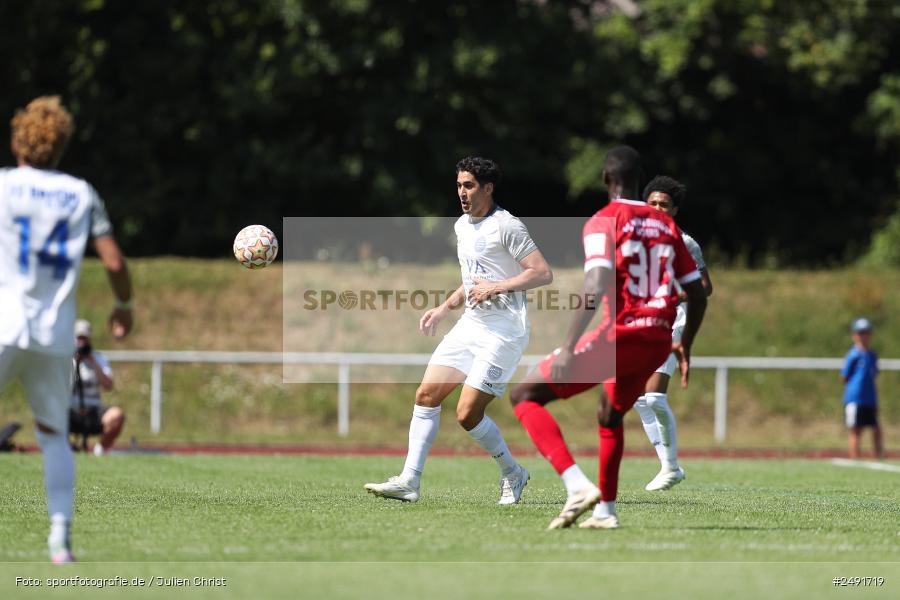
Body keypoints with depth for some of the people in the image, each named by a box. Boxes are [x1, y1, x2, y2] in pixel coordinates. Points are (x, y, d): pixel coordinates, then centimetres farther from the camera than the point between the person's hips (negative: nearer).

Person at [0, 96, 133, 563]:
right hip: (56, 333, 3)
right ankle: (59, 536, 3)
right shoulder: (81, 194, 9)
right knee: (54, 436, 15)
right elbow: (114, 263, 5)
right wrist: (123, 306, 22)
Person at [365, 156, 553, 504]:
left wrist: (497, 287, -21)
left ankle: (512, 474, 11)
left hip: (503, 331, -8)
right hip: (470, 325, 8)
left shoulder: (506, 226, -11)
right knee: (427, 394, -4)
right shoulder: (462, 227, 15)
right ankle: (409, 481, -3)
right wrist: (444, 309, 20)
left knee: (467, 414, -12)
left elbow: (543, 273, -16)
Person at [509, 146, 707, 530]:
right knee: (610, 417, 32)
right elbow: (697, 294, 16)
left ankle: (577, 485, -17)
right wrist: (684, 346, 31)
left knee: (525, 396, 0)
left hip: (620, 336, -7)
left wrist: (568, 347, -22)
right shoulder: (666, 226, 14)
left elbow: (597, 287, -19)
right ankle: (605, 510, 34)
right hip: (658, 341, 7)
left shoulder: (603, 222, -5)